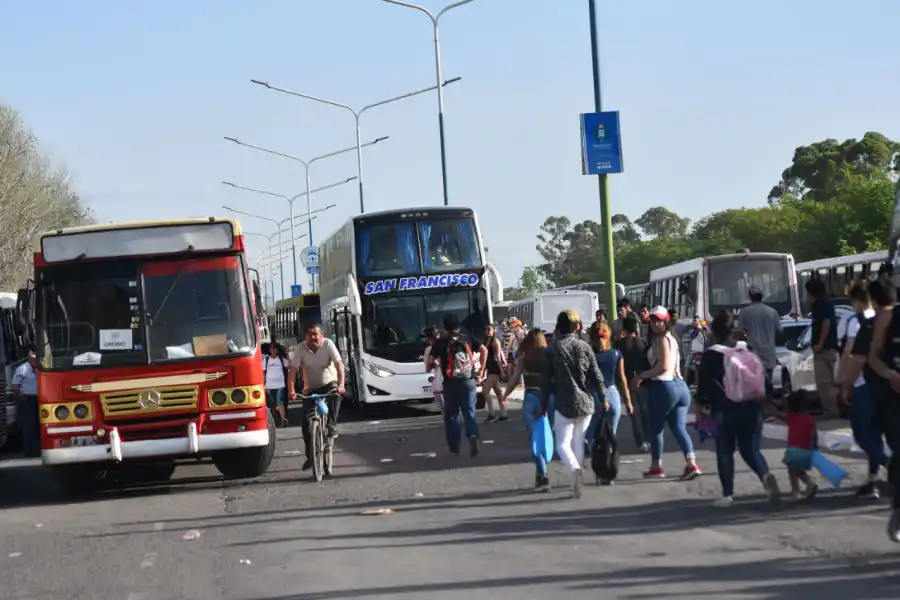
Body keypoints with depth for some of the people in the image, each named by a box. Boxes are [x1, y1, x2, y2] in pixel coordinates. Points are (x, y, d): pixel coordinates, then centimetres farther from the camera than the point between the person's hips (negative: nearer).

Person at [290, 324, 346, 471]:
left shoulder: (328, 345, -16)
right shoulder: (301, 349, -13)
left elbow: (339, 364, -23)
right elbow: (293, 370, -18)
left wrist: (341, 384, -37)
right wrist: (291, 389, -32)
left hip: (329, 383, -2)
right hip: (310, 388, 2)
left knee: (335, 396, -37)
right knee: (305, 421, -8)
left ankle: (331, 426, -22)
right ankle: (310, 456, 2)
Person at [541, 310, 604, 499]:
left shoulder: (553, 349, -5)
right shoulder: (584, 346, 0)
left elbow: (547, 379, -3)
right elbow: (596, 375, 1)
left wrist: (544, 404, 5)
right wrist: (603, 398, 11)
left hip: (564, 403, -3)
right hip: (585, 402, 3)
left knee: (563, 443, 0)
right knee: (579, 441, 15)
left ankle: (575, 469, -28)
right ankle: (576, 480, 17)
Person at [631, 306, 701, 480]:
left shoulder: (661, 339, -11)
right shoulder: (671, 338, 18)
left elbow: (663, 366, -20)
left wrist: (641, 376, -12)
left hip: (663, 387, -8)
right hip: (679, 385, 8)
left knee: (655, 428, 6)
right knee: (679, 428, 2)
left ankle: (656, 466, 12)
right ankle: (691, 463, -13)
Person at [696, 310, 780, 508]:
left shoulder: (710, 356, -4)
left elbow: (703, 384, -4)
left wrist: (702, 404, 8)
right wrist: (766, 398, 21)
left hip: (724, 409, -3)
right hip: (751, 407, 3)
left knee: (725, 452, 7)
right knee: (750, 449, 9)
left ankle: (728, 495, 4)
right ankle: (766, 476, -19)